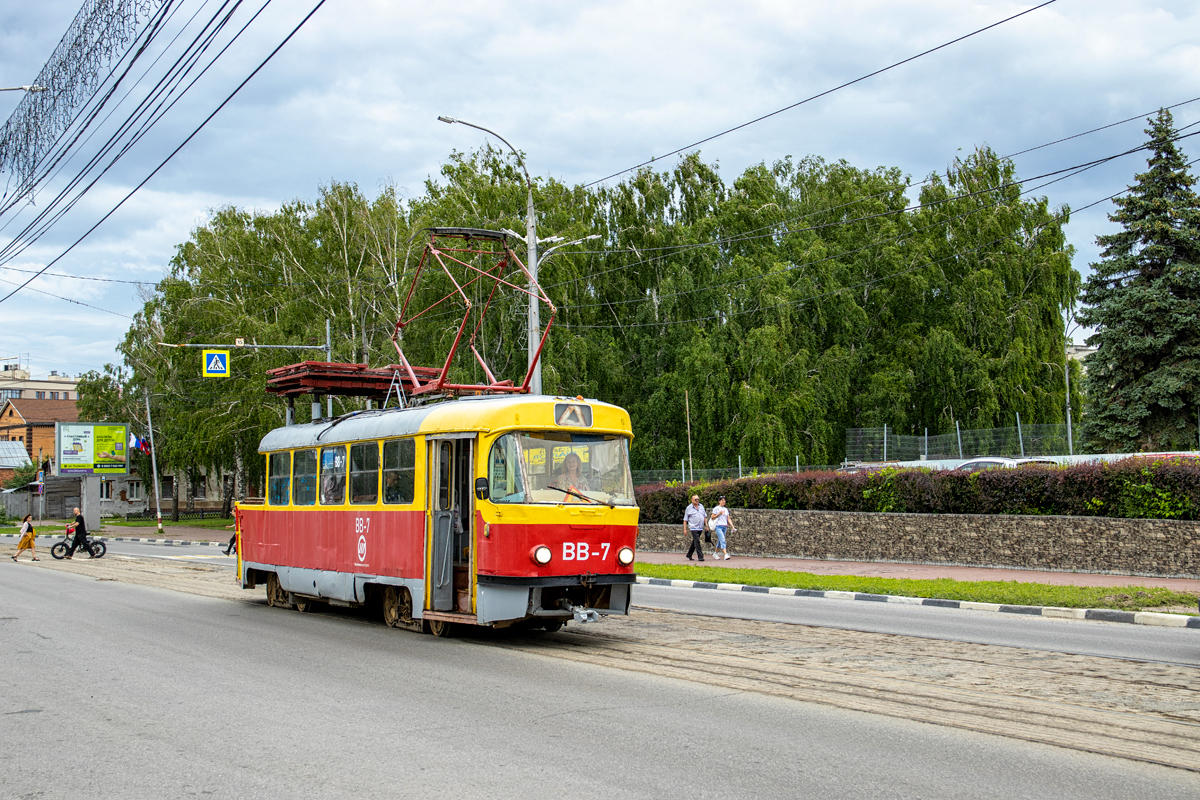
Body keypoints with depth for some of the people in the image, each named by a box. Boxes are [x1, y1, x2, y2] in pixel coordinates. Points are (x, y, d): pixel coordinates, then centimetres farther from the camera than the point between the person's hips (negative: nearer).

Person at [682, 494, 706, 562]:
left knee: (694, 542, 12)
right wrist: (685, 529, -3)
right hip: (693, 528, -5)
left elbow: (705, 516, 19)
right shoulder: (688, 508, -1)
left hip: (700, 528, 5)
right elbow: (685, 520, 1)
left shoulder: (701, 506, 12)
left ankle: (689, 555, 24)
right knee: (697, 541, -14)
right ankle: (700, 556, -15)